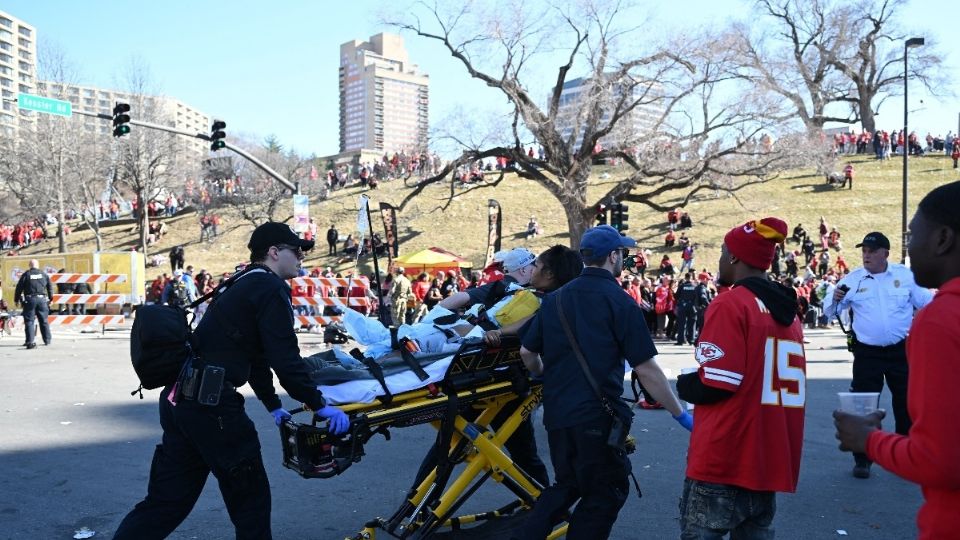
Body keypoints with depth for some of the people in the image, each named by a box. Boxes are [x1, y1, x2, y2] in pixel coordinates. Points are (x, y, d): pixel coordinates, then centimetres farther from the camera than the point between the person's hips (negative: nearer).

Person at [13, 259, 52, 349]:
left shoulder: (26, 275, 1)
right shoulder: (44, 274, 8)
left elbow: (19, 288, 1)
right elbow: (50, 287, 14)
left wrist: (16, 300, 11)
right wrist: (50, 299, 24)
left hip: (29, 300, -2)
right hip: (42, 299, 2)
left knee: (29, 321, -1)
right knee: (44, 321, 13)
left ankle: (30, 341, -11)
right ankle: (47, 340, 21)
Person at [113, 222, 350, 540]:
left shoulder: (244, 286, 21)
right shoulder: (271, 289, -9)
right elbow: (285, 359, -16)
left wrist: (273, 404, 32)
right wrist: (319, 405, -7)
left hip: (179, 398, 9)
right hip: (211, 404, -9)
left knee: (168, 498, 17)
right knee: (250, 496, 7)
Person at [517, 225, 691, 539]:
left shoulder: (556, 298, 8)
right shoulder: (620, 302, -10)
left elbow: (527, 353, 11)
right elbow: (645, 370, -12)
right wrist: (680, 414, -4)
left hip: (556, 412, 7)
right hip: (596, 416, -6)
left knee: (567, 484, 23)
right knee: (605, 493, 10)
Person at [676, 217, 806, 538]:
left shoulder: (730, 303, -13)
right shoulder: (787, 309, 12)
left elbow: (716, 384, -18)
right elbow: (773, 382, 16)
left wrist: (683, 384, 1)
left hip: (722, 459, -8)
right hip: (769, 459, 8)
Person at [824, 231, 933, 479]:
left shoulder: (905, 275, 1)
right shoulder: (852, 279, -1)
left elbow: (927, 302, 10)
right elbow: (830, 312, -3)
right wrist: (835, 300, -24)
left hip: (901, 350, 1)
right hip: (867, 353, -1)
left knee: (906, 403, 10)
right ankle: (862, 460, 11)